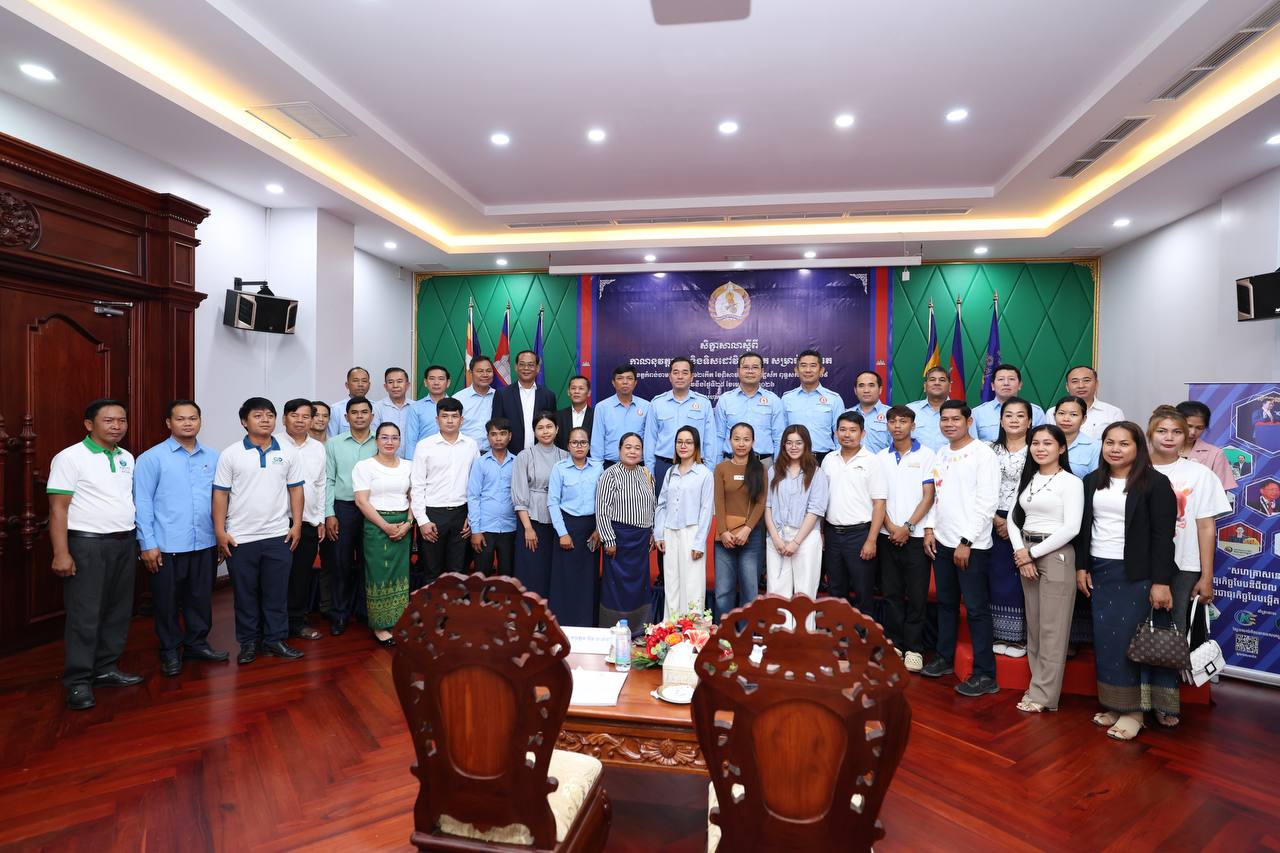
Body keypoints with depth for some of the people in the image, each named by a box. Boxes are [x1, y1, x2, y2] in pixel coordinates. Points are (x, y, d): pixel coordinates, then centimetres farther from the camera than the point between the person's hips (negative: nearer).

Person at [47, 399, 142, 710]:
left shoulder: (127, 458, 11)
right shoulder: (70, 458, -8)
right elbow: (58, 509, -10)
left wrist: (139, 541, 11)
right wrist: (61, 554, -15)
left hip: (125, 544, 6)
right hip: (87, 545, -6)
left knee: (118, 611, 11)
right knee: (84, 615, -2)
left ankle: (105, 669, 23)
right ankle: (78, 682, 9)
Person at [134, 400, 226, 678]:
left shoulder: (213, 458, 6)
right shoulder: (152, 458, -3)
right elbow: (142, 503, -5)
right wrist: (148, 544, -9)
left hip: (205, 544, 3)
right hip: (167, 547, -3)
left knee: (201, 598, 13)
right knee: (167, 601, 9)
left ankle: (197, 643, 30)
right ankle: (170, 651, 25)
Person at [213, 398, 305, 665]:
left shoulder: (287, 454, 4)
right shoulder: (230, 455, -1)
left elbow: (295, 490, 6)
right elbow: (220, 494, -1)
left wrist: (297, 524, 1)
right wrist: (220, 531, -6)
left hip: (279, 536, 1)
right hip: (240, 538, -1)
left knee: (276, 592, 7)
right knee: (245, 593, 9)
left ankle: (275, 640, 19)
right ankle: (249, 642, 22)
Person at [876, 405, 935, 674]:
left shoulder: (926, 455, -1)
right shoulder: (881, 457, 8)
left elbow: (928, 496, -5)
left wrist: (907, 527, -11)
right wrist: (890, 527, -6)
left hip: (915, 536, -3)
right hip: (888, 535, 3)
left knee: (916, 595, 2)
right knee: (891, 593, 8)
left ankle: (914, 647, 12)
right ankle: (894, 643, 18)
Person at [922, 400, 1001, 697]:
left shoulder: (983, 454, -10)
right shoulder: (940, 455, 12)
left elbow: (988, 502, -14)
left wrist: (966, 542, -15)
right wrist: (930, 529, 6)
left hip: (971, 546, -7)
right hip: (942, 542, 7)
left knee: (976, 609, -1)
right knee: (946, 603, 16)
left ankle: (985, 675, 8)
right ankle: (945, 658, 29)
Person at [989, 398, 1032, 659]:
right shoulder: (991, 450, 8)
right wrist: (995, 519, -6)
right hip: (995, 523, 3)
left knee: (1021, 580, 1)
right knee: (997, 578, 6)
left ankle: (1019, 638, 12)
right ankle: (999, 635, 15)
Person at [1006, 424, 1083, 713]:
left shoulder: (1070, 482, -7)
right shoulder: (1027, 479, 11)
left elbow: (1071, 528, -15)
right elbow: (1014, 517, 9)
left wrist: (1033, 552, -12)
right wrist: (1021, 553, -5)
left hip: (1056, 556, -6)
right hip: (1026, 555, 6)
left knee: (1052, 629, 0)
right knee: (1033, 625, 11)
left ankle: (1044, 695, 7)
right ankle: (1038, 685, 22)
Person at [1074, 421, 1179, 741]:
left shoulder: (1156, 483, -7)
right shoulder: (1091, 481, 9)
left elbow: (1163, 535, -10)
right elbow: (1083, 528, 12)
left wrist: (1161, 582, -13)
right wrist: (1081, 567, 8)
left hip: (1137, 574, -5)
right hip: (1100, 572, 5)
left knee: (1132, 640, -1)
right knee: (1105, 640, 7)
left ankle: (1134, 711, 11)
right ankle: (1114, 705, 18)